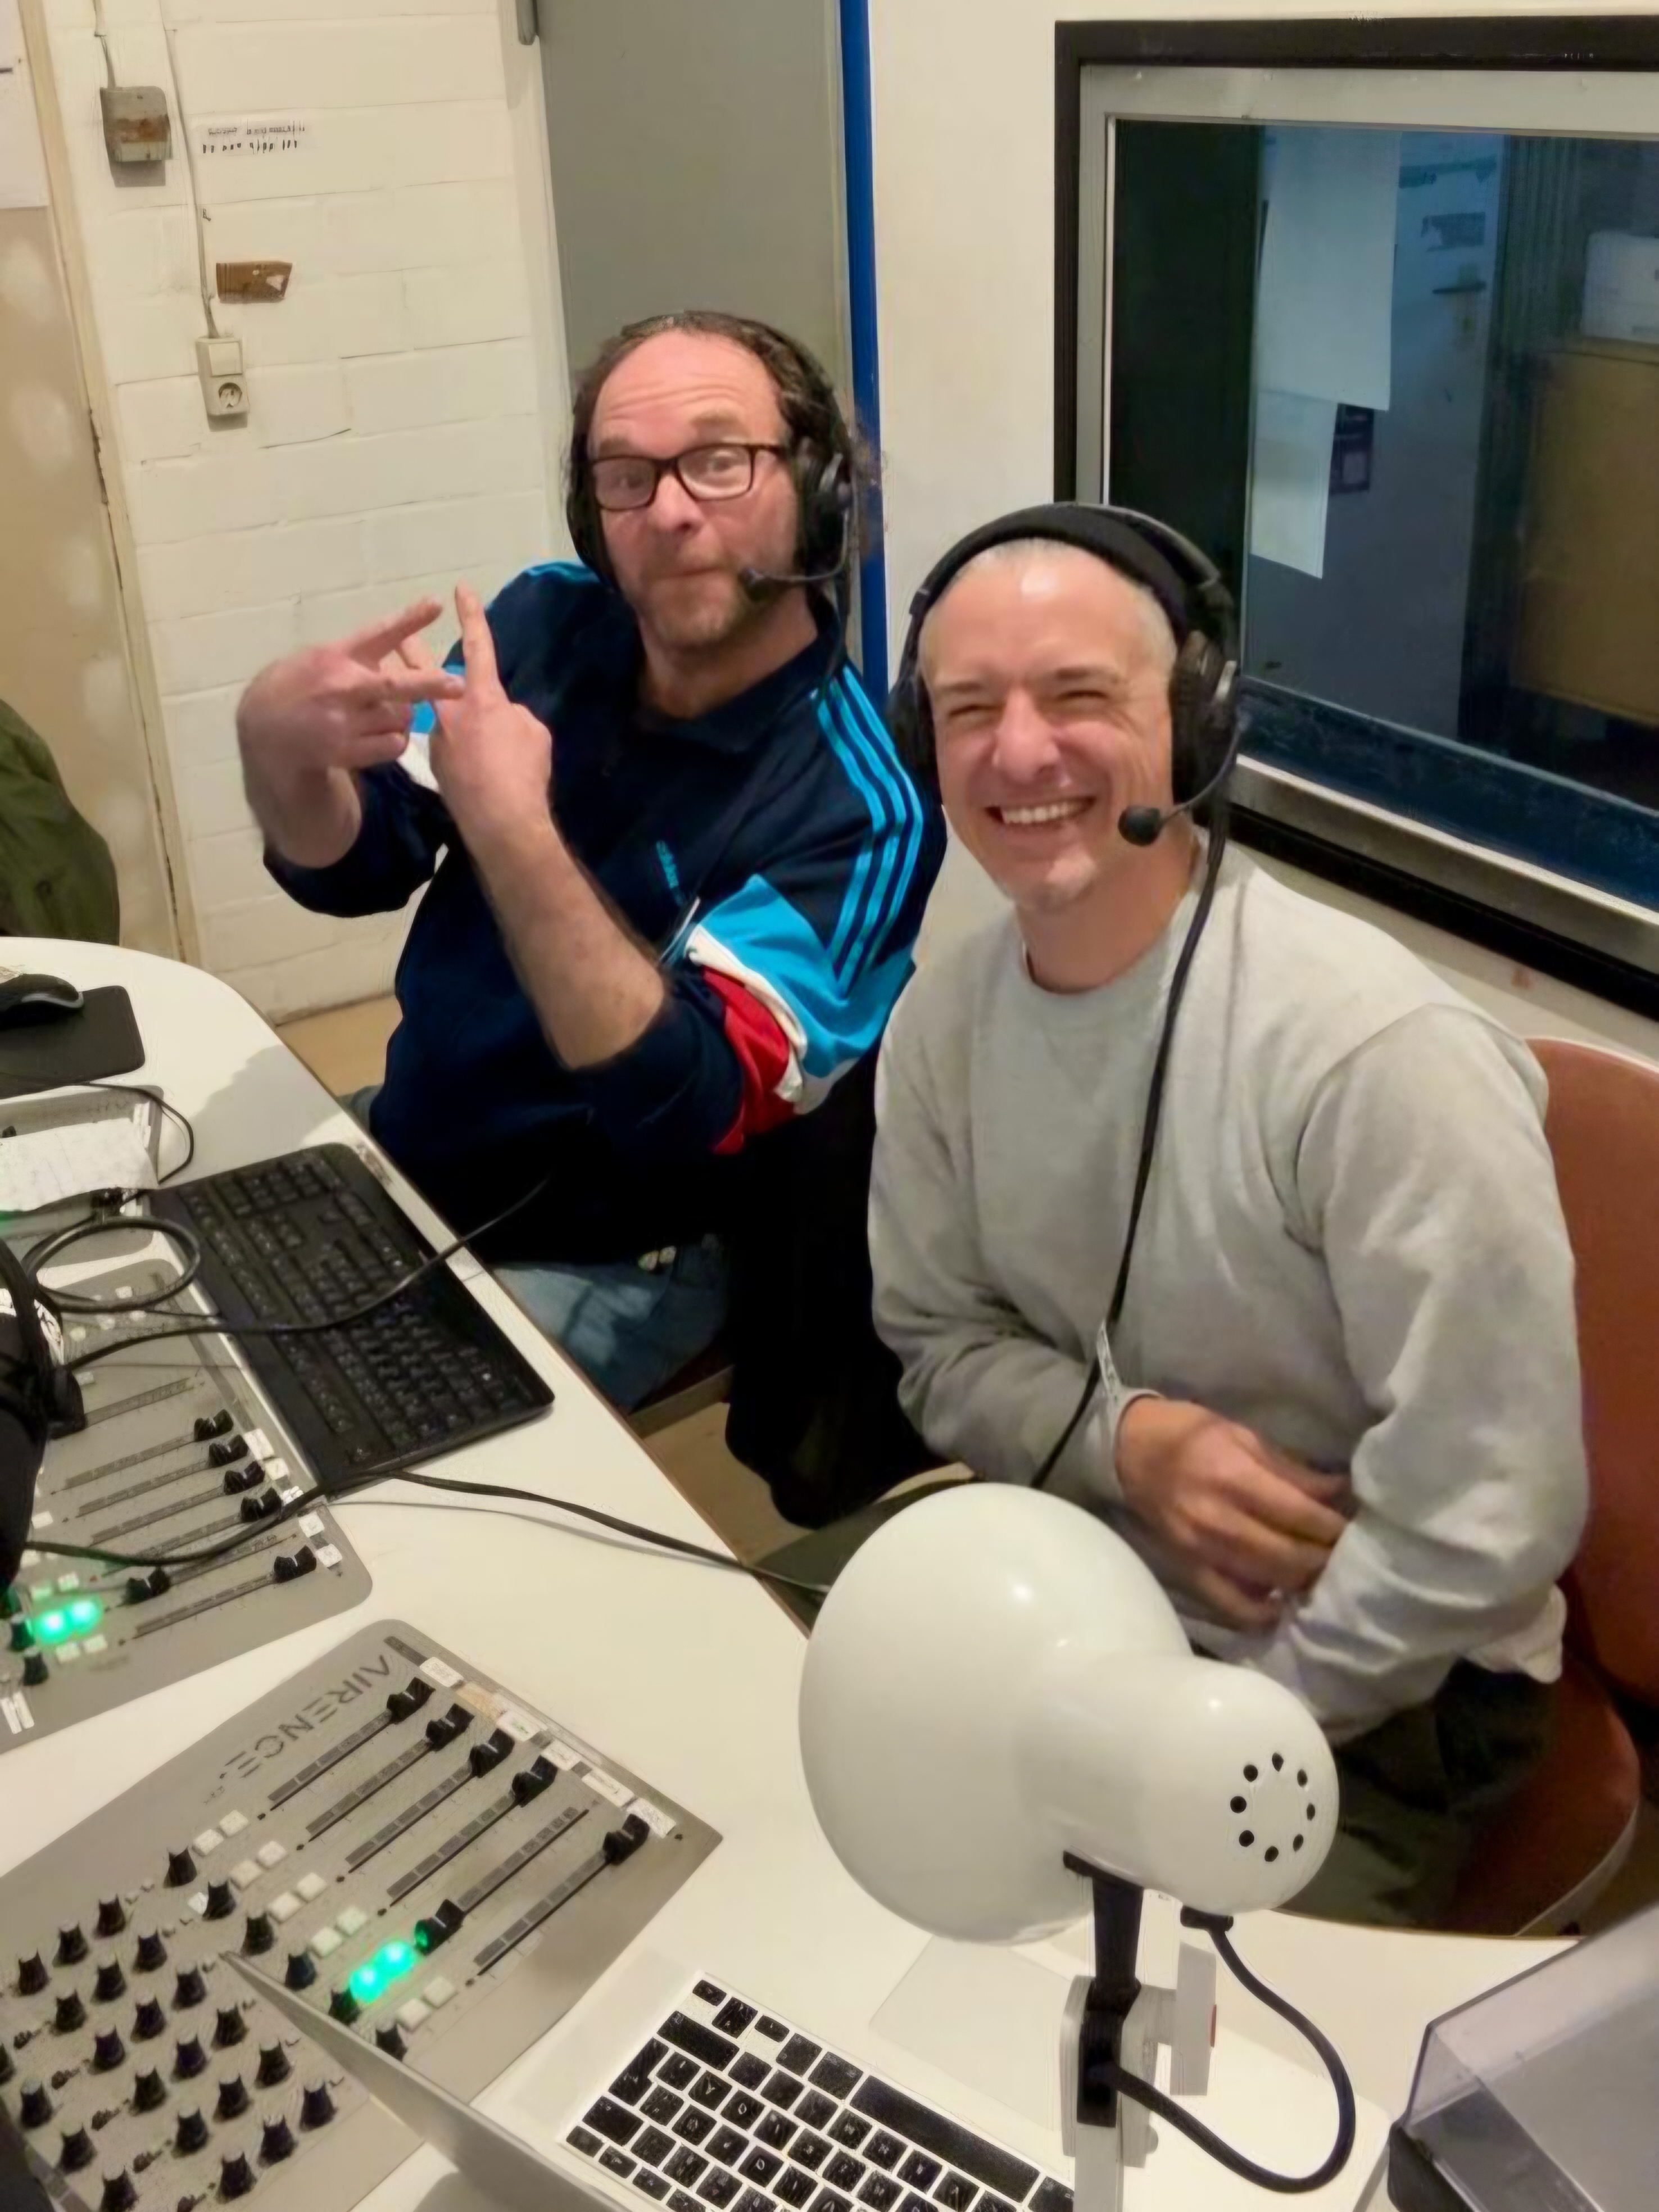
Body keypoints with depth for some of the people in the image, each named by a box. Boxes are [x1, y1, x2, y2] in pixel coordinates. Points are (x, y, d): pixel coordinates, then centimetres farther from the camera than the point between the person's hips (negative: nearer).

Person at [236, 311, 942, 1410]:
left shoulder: (853, 803, -22)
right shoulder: (546, 623, -5)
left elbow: (687, 1113, -30)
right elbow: (352, 869, 2)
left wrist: (511, 828, -37)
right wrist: (277, 739, -21)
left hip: (601, 1264, -5)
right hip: (400, 1150, 6)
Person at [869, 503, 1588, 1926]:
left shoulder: (1382, 1052, -26)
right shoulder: (945, 1021, -5)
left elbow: (1486, 1525, -24)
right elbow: (942, 1341, 5)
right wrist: (1123, 1438, -16)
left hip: (1362, 1708, -5)